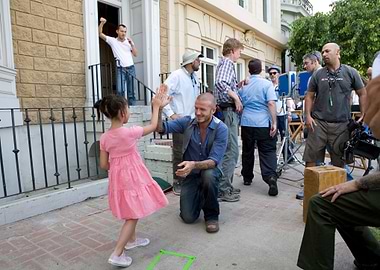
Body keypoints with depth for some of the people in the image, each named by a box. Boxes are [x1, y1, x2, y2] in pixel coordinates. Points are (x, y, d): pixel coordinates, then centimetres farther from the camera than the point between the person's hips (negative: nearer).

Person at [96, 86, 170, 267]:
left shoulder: (104, 137, -4)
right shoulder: (130, 132, -19)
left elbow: (104, 165, -1)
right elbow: (153, 126, -3)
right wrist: (156, 106, 7)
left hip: (117, 177, 7)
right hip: (132, 177, -7)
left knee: (130, 212, 26)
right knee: (133, 215, 4)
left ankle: (131, 240, 43)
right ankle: (117, 254, 3)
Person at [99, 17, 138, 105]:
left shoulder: (128, 41, 9)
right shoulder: (113, 41, 4)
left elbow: (135, 54, 6)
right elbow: (100, 34, 0)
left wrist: (132, 43, -5)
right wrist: (102, 23, -14)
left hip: (131, 68, 2)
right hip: (120, 69, -2)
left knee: (131, 91, 6)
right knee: (120, 90, -14)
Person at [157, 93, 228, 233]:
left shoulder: (221, 129, -19)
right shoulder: (187, 122, -10)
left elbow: (213, 161, -26)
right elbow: (161, 128, -19)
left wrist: (194, 164, -44)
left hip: (210, 170, -2)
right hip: (190, 174, 2)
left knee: (208, 175, -39)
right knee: (188, 217, -8)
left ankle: (212, 215, -10)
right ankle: (199, 197, 28)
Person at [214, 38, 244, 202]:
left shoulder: (225, 63, 22)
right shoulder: (227, 63, -8)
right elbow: (220, 83, -29)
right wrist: (236, 97, -22)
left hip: (228, 110, 11)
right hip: (229, 110, -11)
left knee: (230, 150, 14)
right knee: (231, 151, -9)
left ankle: (226, 185, 23)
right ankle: (223, 190, -3)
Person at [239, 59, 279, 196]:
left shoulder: (243, 85, 8)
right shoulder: (267, 84, -4)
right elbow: (271, 104, -14)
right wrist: (274, 123, -13)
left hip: (246, 123, 3)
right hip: (263, 123, -3)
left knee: (247, 151, 15)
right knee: (267, 152, -1)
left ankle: (247, 177, 26)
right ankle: (271, 177, -17)